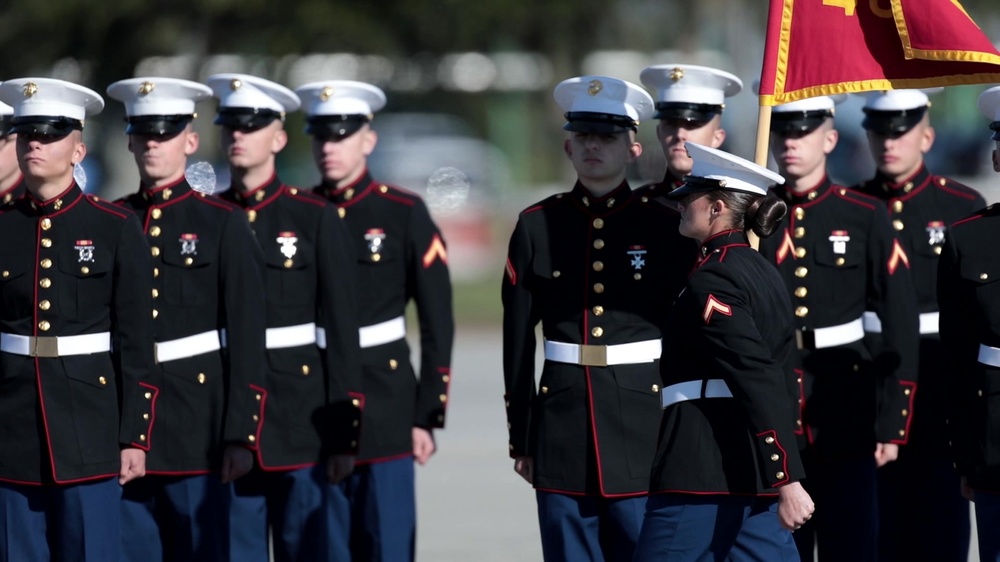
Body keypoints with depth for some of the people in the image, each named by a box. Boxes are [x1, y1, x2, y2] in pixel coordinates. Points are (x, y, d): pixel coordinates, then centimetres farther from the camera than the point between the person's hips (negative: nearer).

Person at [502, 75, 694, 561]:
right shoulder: (537, 227, 6)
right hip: (563, 431, 2)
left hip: (648, 432, -2)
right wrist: (521, 438, 7)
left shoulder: (665, 227, 1)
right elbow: (518, 342, 8)